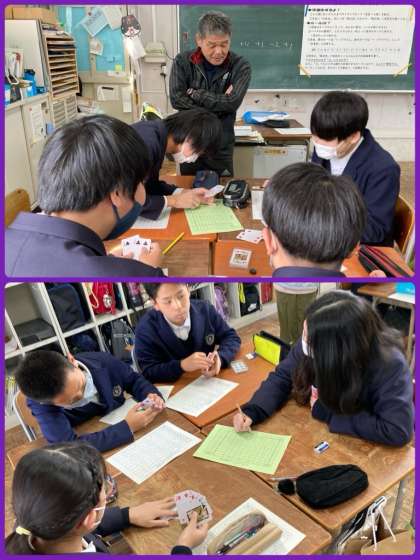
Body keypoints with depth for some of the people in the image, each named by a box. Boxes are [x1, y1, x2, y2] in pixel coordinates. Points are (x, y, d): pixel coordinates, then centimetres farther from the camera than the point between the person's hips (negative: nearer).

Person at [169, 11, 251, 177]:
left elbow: (233, 102, -19)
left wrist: (194, 93, -14)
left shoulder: (240, 66, -5)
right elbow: (176, 99, -15)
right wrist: (219, 103, -16)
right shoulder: (182, 62, -2)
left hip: (221, 147, -1)